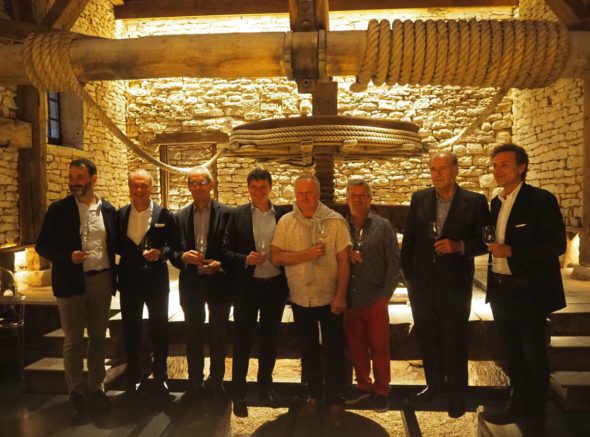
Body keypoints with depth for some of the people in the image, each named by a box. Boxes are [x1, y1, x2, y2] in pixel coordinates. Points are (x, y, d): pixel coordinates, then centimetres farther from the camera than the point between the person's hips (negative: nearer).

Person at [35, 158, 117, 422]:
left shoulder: (108, 210, 3)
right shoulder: (58, 209, -3)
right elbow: (42, 245, -2)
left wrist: (113, 276, -1)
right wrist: (67, 257, -19)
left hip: (102, 280, 2)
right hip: (71, 282, -2)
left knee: (98, 337, 13)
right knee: (73, 341, 7)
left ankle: (95, 387, 28)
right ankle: (76, 392, 23)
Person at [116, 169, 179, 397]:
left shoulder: (164, 214, -3)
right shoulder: (120, 214, 3)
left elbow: (175, 244, -2)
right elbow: (116, 245, 7)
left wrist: (160, 253, -19)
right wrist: (139, 254, -9)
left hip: (156, 279, -2)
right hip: (129, 280, 2)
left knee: (159, 327, 8)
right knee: (130, 329, 11)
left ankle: (160, 376, 25)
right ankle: (133, 376, 28)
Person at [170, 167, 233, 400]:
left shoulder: (227, 214, -5)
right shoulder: (180, 216, 4)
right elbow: (173, 252, 4)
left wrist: (220, 265, -20)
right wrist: (183, 256, -17)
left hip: (219, 282, -2)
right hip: (191, 283, 3)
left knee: (218, 337, 11)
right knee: (194, 336, 14)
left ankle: (216, 382, 29)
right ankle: (194, 383, 30)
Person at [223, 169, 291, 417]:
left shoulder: (284, 214, 1)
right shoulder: (238, 215, -2)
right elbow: (226, 250, -2)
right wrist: (245, 259, -18)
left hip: (275, 285, 2)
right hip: (246, 286, -1)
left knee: (269, 338, 14)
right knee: (242, 339, 7)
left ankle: (265, 387, 32)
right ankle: (239, 393, 20)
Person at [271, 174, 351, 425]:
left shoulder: (335, 221, -8)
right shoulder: (285, 222, -2)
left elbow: (344, 260, -9)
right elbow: (276, 257, -5)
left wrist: (340, 295, -14)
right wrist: (305, 255, -19)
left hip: (329, 298, -2)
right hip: (300, 299, 3)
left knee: (333, 350, 9)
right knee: (308, 349, 17)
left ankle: (334, 400, 25)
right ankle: (314, 395, 35)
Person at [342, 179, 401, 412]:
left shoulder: (383, 226, -3)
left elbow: (394, 264, -3)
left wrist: (385, 296, -7)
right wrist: (346, 257, -12)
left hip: (375, 300, -3)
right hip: (350, 301, 3)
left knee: (379, 348, 9)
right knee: (356, 347, 15)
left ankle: (381, 390, 27)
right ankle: (363, 384, 34)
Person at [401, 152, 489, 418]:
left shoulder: (475, 202, -6)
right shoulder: (419, 199, 2)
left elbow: (485, 242, -4)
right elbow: (409, 239, 6)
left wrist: (459, 246, -20)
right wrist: (408, 273, 6)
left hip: (455, 285, -3)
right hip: (422, 284, 3)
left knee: (455, 342, 9)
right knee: (426, 338, 16)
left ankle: (457, 396, 28)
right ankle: (435, 386, 37)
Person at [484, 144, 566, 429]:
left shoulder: (541, 200, -12)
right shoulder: (496, 202, 10)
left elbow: (556, 245, -18)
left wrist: (511, 251, -23)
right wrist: (492, 247, 0)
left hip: (529, 290, -6)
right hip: (500, 290, 6)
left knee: (533, 353, 9)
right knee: (511, 351, 17)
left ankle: (536, 413, 27)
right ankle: (519, 404, 33)